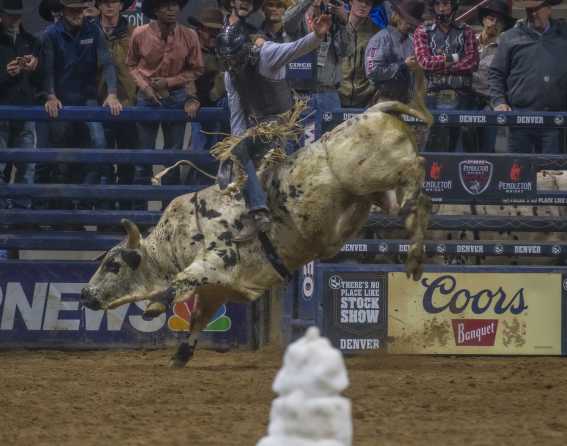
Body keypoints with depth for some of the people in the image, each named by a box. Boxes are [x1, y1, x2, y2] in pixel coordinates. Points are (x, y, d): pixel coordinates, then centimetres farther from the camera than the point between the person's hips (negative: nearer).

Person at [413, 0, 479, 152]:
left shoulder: (466, 32, 13)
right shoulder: (423, 31, 10)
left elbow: (472, 62, -2)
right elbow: (425, 61, -4)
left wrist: (438, 64, -6)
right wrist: (452, 58, -4)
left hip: (461, 98, 1)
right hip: (434, 98, -1)